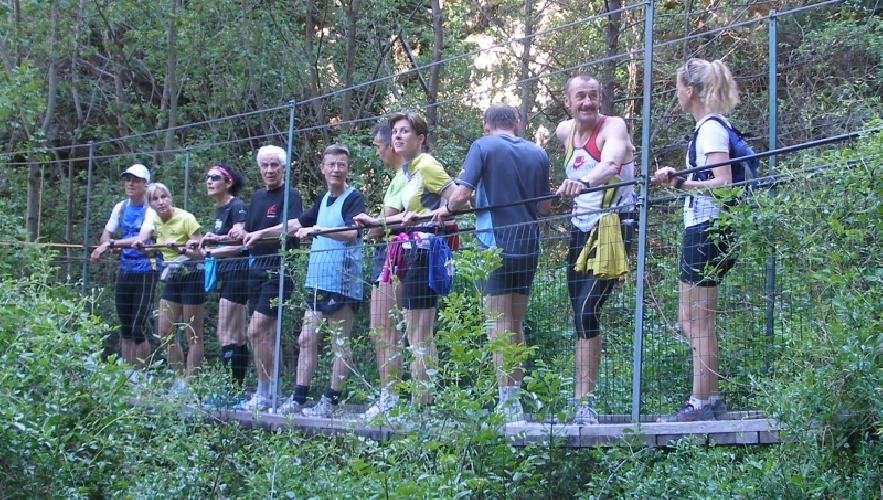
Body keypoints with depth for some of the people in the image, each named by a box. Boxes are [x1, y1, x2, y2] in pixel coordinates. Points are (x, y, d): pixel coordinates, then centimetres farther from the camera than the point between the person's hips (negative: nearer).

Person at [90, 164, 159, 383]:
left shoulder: (150, 210, -11)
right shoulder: (120, 208, 9)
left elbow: (143, 237, -25)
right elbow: (105, 236, 14)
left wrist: (112, 244, -34)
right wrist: (106, 245, -10)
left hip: (145, 272, -6)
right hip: (124, 271, 6)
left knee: (138, 328, -9)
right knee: (125, 328, 10)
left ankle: (141, 375, 1)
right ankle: (127, 373, 17)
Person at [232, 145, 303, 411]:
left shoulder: (291, 196, -6)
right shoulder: (257, 197, 17)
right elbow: (249, 231, 19)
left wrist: (260, 234, -36)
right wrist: (241, 233, -4)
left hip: (279, 268, -8)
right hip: (257, 267, 8)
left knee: (257, 330, -14)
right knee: (267, 334, 8)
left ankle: (264, 394, -9)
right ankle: (272, 392, 12)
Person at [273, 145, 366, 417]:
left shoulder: (354, 199, -6)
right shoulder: (323, 200, 16)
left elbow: (351, 233, -21)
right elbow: (295, 224, 24)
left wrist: (316, 230, -30)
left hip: (342, 283, -8)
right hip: (317, 281, 8)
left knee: (339, 344, -1)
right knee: (307, 340, 7)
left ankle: (331, 402, 2)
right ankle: (298, 399, 10)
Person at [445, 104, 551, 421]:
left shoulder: (483, 147, -3)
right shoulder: (537, 153, 10)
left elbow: (461, 196, -11)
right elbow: (544, 207, 13)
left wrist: (447, 209, 9)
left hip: (496, 241, -5)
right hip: (528, 243, 5)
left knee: (499, 325, -5)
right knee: (516, 325, 12)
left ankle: (507, 403, -11)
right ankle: (515, 402, 13)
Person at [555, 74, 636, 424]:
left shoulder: (613, 127, -12)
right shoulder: (564, 132, 9)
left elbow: (610, 162, -35)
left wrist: (584, 182, -54)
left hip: (611, 229, -7)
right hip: (581, 231, 7)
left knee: (587, 312, -18)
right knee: (580, 315, 8)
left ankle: (585, 401, -19)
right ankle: (581, 395, 15)